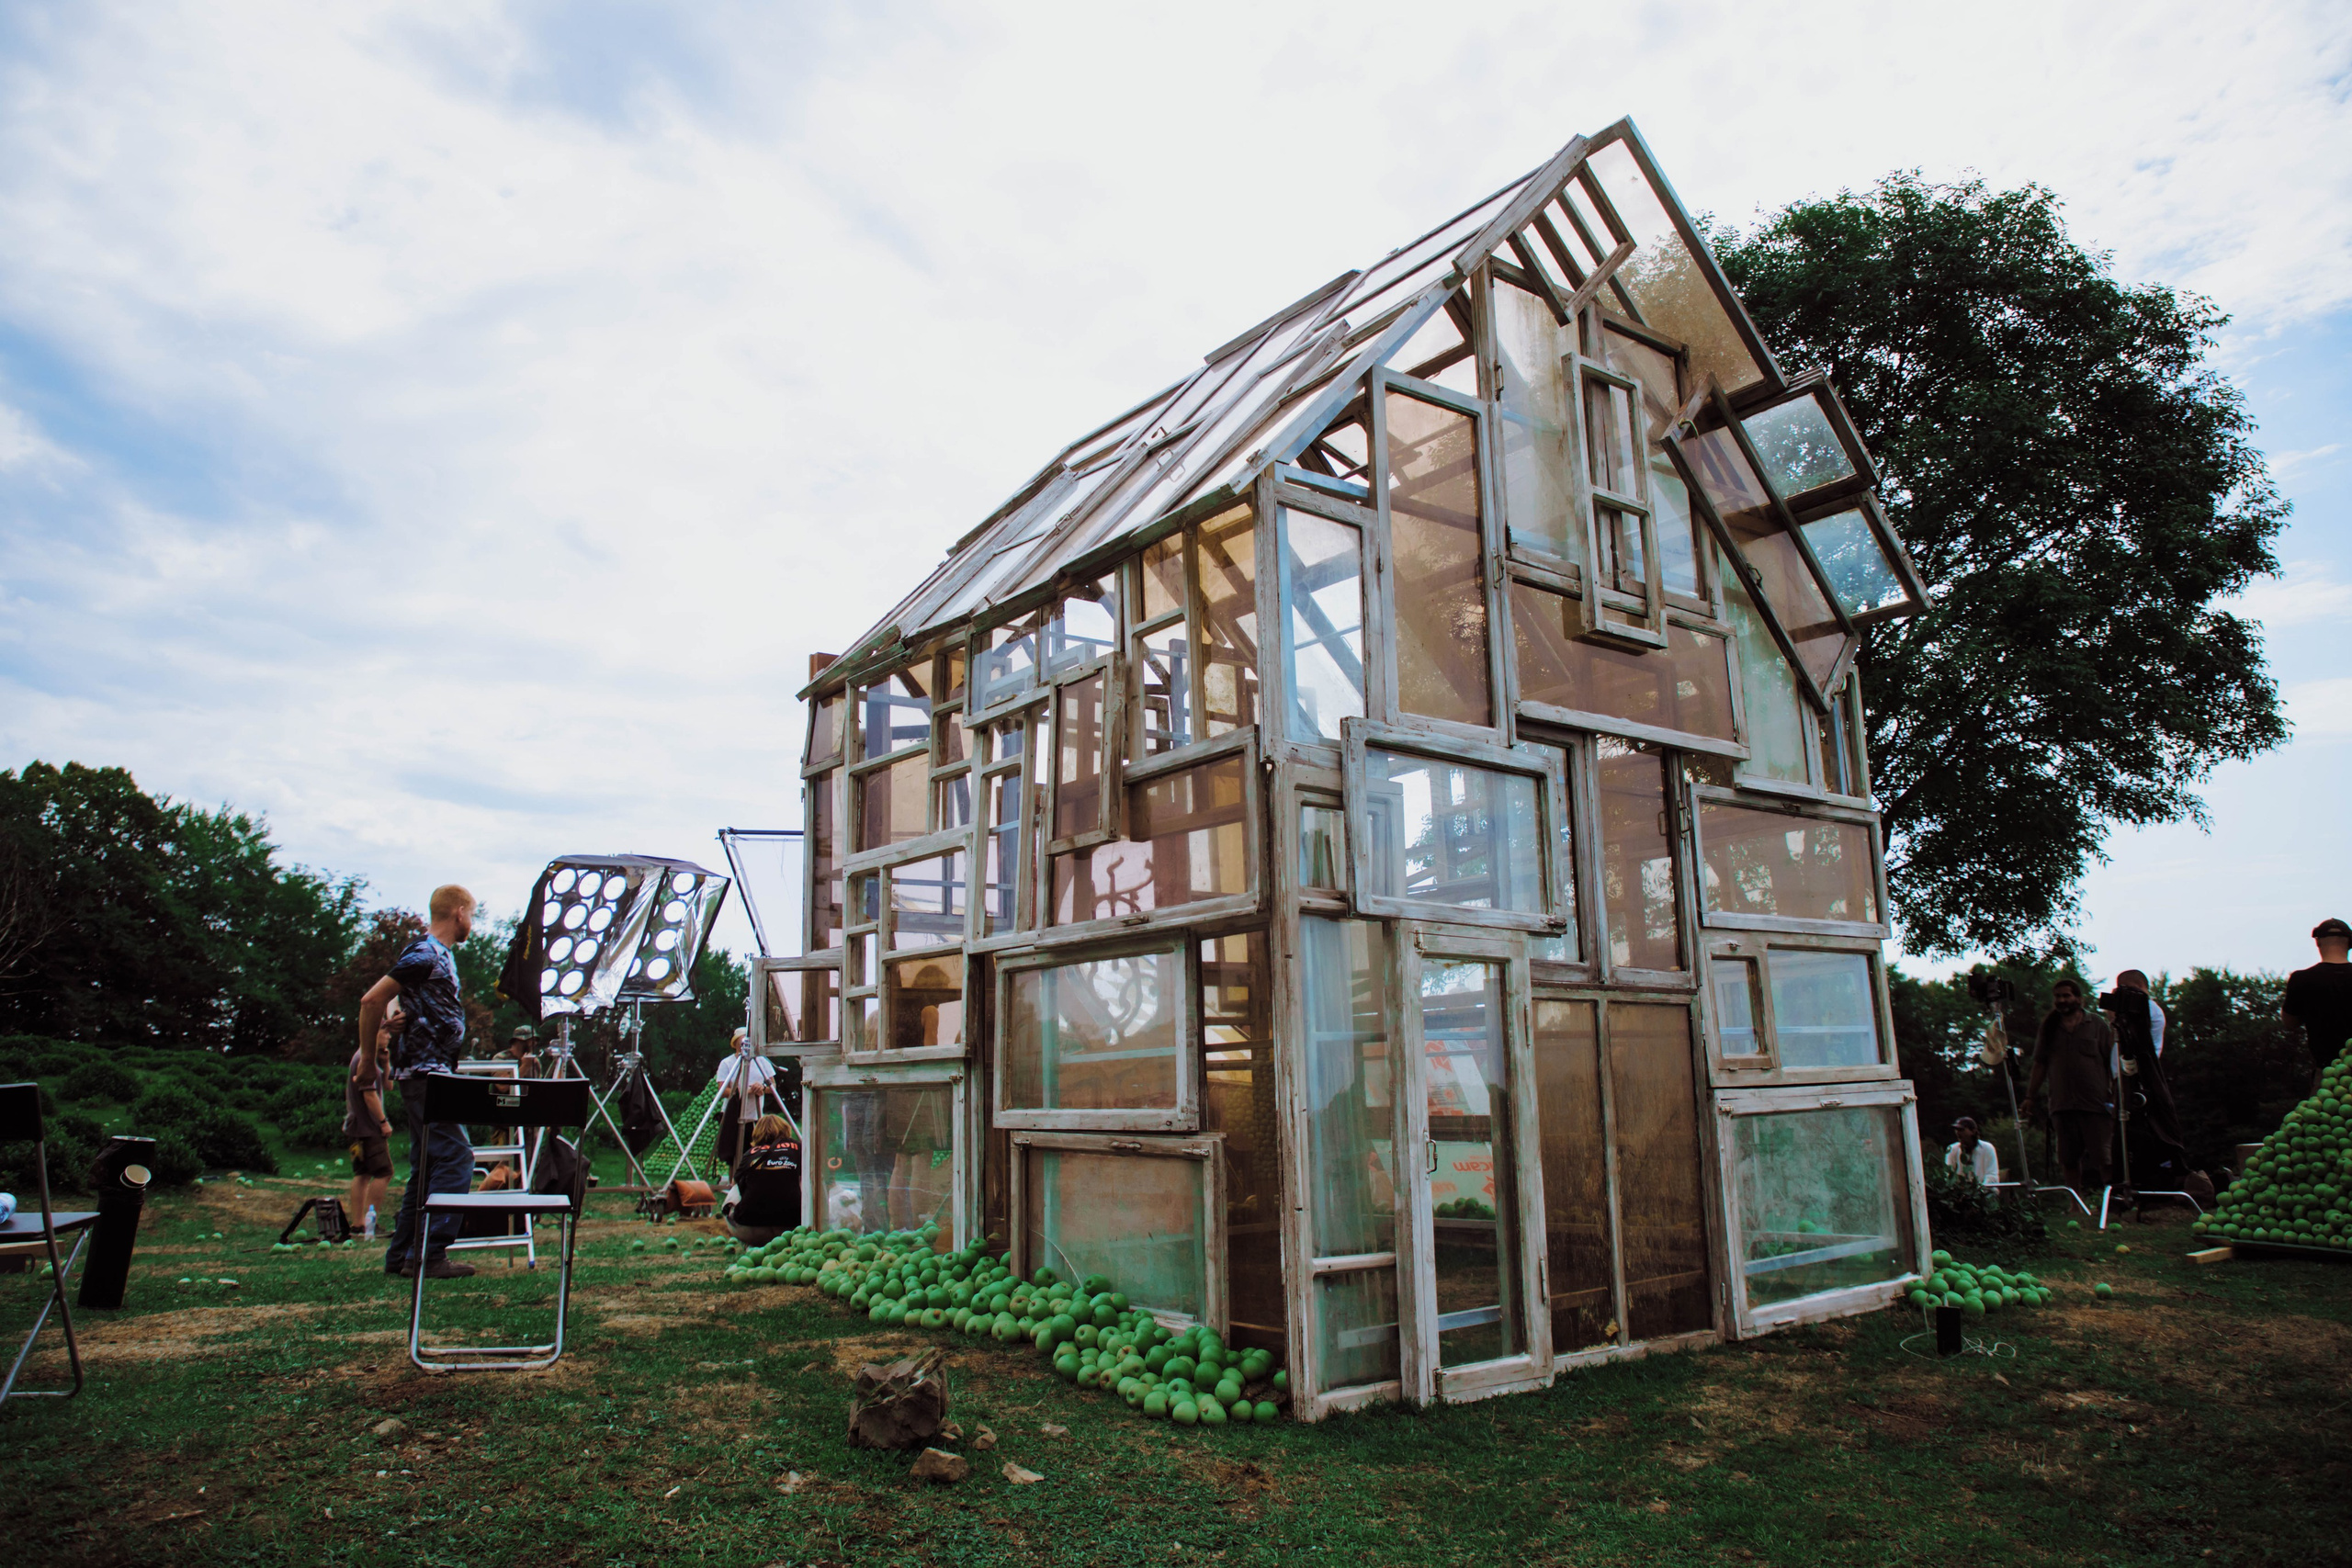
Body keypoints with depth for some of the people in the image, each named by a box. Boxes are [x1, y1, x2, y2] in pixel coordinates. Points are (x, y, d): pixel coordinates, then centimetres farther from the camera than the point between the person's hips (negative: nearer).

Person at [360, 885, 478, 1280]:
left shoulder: (441, 954, 15)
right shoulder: (424, 955, -14)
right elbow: (372, 999, -19)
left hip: (430, 1074, 10)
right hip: (425, 1073, -10)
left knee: (427, 1165, 12)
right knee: (455, 1159, -11)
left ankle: (402, 1255, 18)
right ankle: (428, 1254, -8)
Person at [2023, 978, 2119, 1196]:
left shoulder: (2097, 1024, 5)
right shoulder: (2049, 1027, 13)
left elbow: (2112, 1061, 3)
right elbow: (2040, 1064, 15)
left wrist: (2114, 1097, -4)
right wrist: (2030, 1097, 11)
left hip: (2096, 1103, -3)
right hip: (2063, 1104, 3)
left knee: (2103, 1158, -7)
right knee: (2069, 1160, 4)